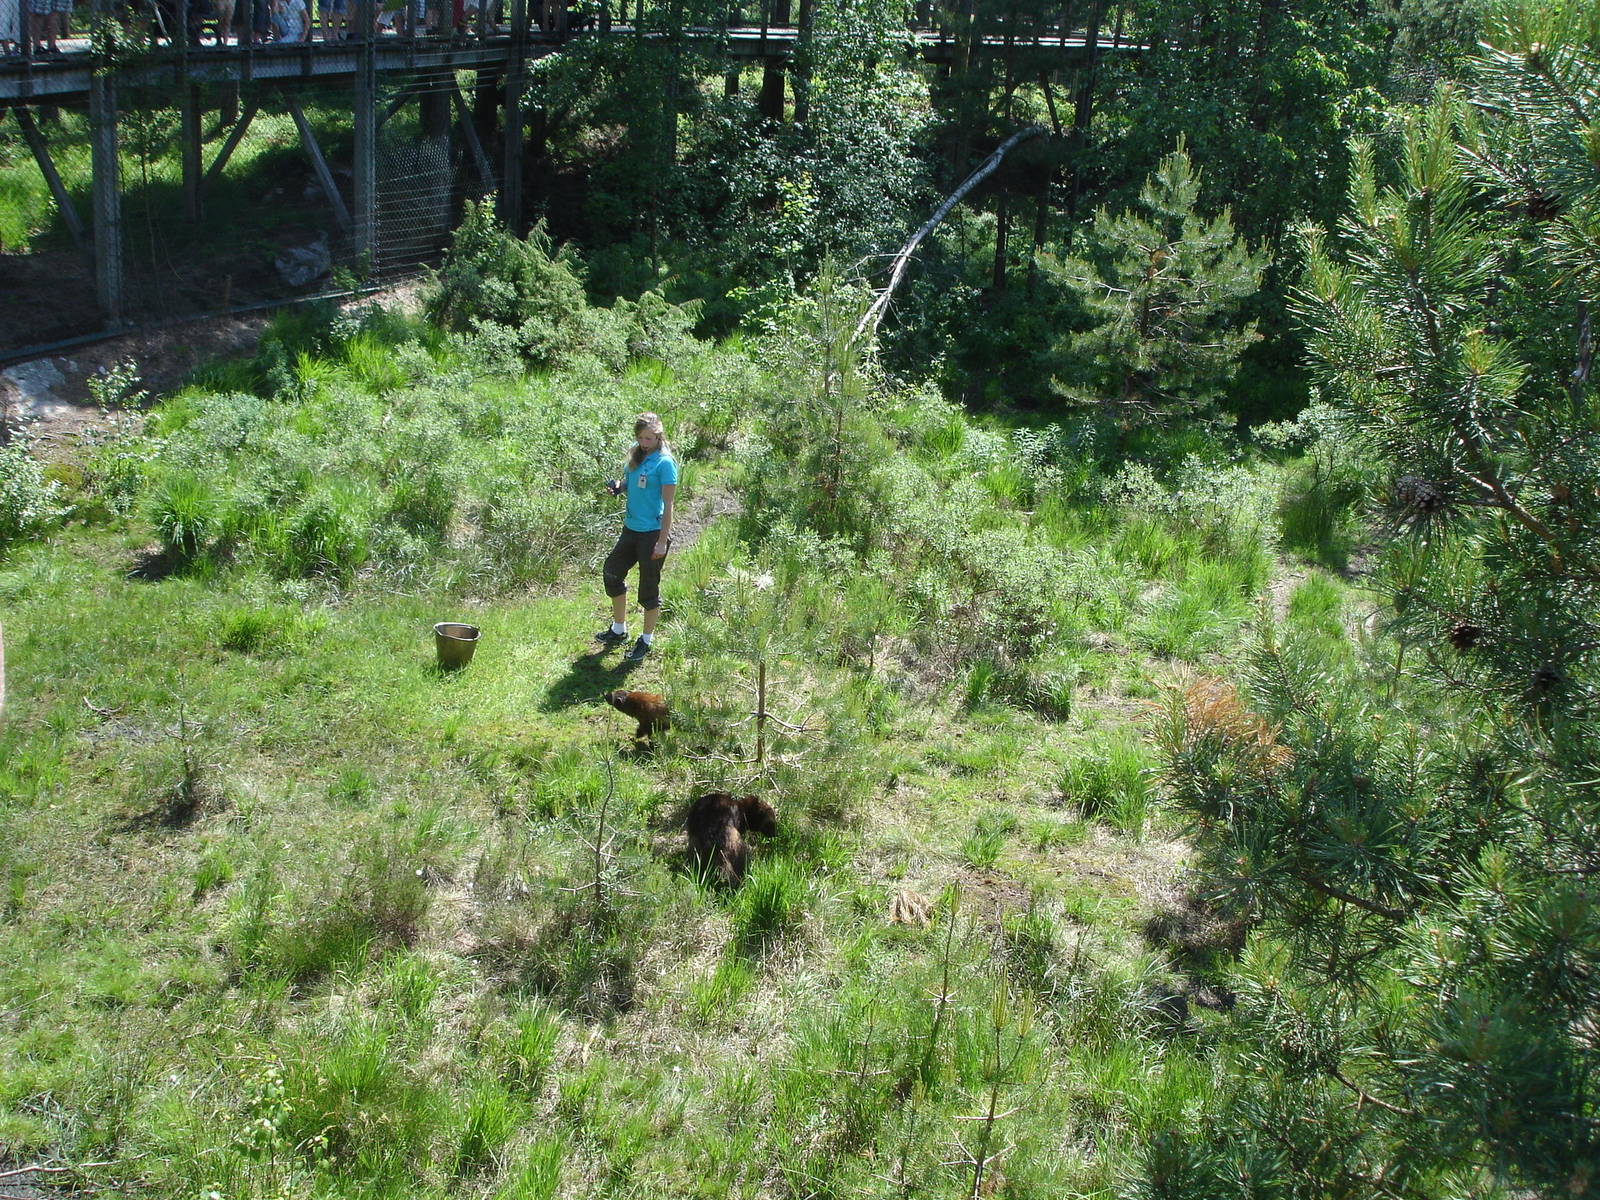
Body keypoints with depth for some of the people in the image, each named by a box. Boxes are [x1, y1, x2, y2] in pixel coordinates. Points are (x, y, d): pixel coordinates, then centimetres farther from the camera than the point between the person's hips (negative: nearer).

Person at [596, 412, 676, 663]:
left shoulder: (664, 462, -16)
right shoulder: (635, 454, 5)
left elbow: (668, 504, -16)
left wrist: (662, 541, -18)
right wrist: (618, 487, -4)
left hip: (652, 533, -8)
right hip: (631, 529, 8)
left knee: (649, 588, 5)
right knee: (611, 572, 17)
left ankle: (646, 640, 22)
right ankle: (619, 630, 35)